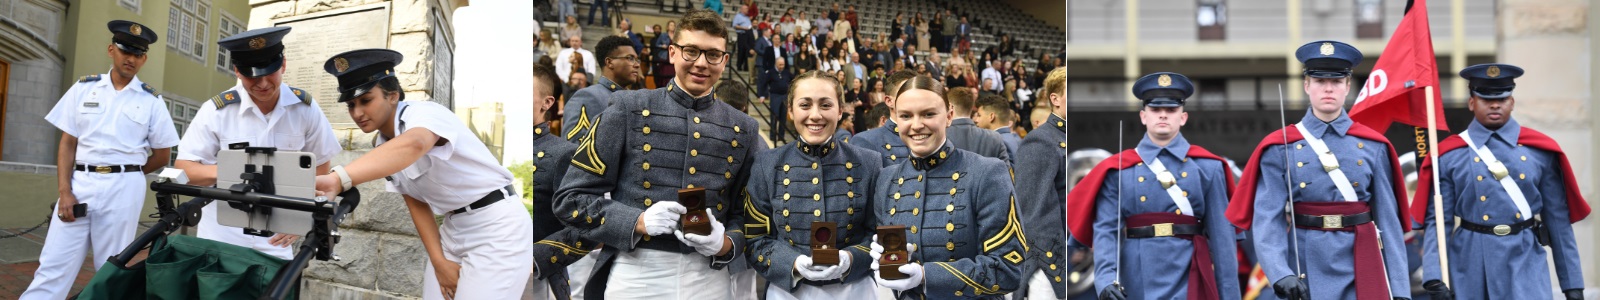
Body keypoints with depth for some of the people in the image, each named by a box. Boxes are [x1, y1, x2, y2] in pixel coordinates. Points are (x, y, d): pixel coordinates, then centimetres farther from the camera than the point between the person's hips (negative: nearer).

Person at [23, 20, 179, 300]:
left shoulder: (151, 100, 4)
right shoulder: (83, 88, 7)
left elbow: (163, 155, 9)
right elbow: (67, 143, 5)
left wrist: (126, 173, 9)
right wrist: (64, 191, -4)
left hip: (123, 189, -1)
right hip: (79, 184, 1)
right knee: (53, 267, -3)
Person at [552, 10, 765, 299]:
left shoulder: (743, 130, 8)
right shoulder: (628, 109, 0)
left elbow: (749, 213, 11)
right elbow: (572, 197, -1)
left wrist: (727, 244, -10)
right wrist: (637, 221, -15)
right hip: (636, 277, -2)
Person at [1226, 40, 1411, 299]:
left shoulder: (1373, 146, 6)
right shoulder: (1280, 148, 0)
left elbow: (1389, 221, 4)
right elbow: (1267, 220, -8)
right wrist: (1280, 274, -24)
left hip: (1362, 277, 1)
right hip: (1306, 279, -1)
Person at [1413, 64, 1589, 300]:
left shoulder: (1540, 151, 4)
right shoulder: (1449, 156, 0)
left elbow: (1558, 218, 6)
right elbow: (1436, 221, -3)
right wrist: (1434, 279, -14)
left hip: (1526, 265, 0)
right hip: (1471, 268, 0)